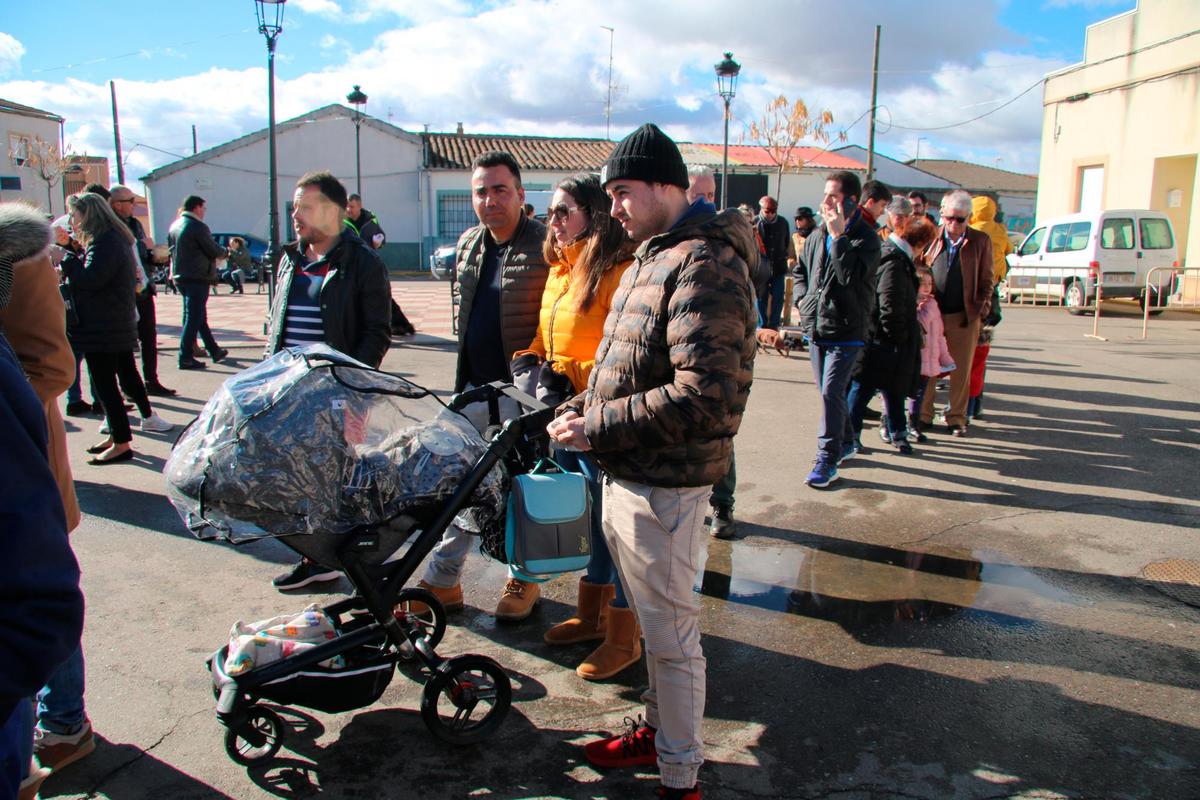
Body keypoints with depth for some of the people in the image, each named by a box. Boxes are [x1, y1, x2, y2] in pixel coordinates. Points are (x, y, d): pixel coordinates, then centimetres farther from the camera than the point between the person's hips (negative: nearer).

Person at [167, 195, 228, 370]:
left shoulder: (174, 226, 11)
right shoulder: (197, 227, -16)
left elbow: (171, 250, 17)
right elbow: (214, 251, -13)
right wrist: (224, 251, 7)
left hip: (180, 277, 9)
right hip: (197, 278, -9)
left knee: (200, 317, 17)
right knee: (193, 319, -4)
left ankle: (214, 351, 28)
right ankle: (185, 358, -3)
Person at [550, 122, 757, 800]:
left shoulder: (705, 267, -18)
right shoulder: (654, 258, 15)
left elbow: (708, 399, -28)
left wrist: (597, 429, -22)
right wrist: (580, 410, 7)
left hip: (663, 488, -10)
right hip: (627, 477, 10)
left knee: (671, 636, 5)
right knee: (653, 622, 23)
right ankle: (660, 731, 41)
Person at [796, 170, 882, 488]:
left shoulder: (866, 237, -10)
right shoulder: (818, 235, 9)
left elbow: (852, 275, -26)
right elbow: (802, 270, 24)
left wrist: (838, 235, -24)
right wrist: (804, 301, 11)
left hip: (846, 330, -7)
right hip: (816, 327, 7)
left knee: (831, 392, -11)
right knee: (830, 392, 15)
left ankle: (827, 460, -2)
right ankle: (845, 443, 34)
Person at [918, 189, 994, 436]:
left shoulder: (980, 241, 3)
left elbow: (987, 280, 6)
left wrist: (981, 310, -3)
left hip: (964, 316, 0)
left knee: (961, 370, 6)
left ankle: (956, 418, 17)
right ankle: (923, 414, 16)